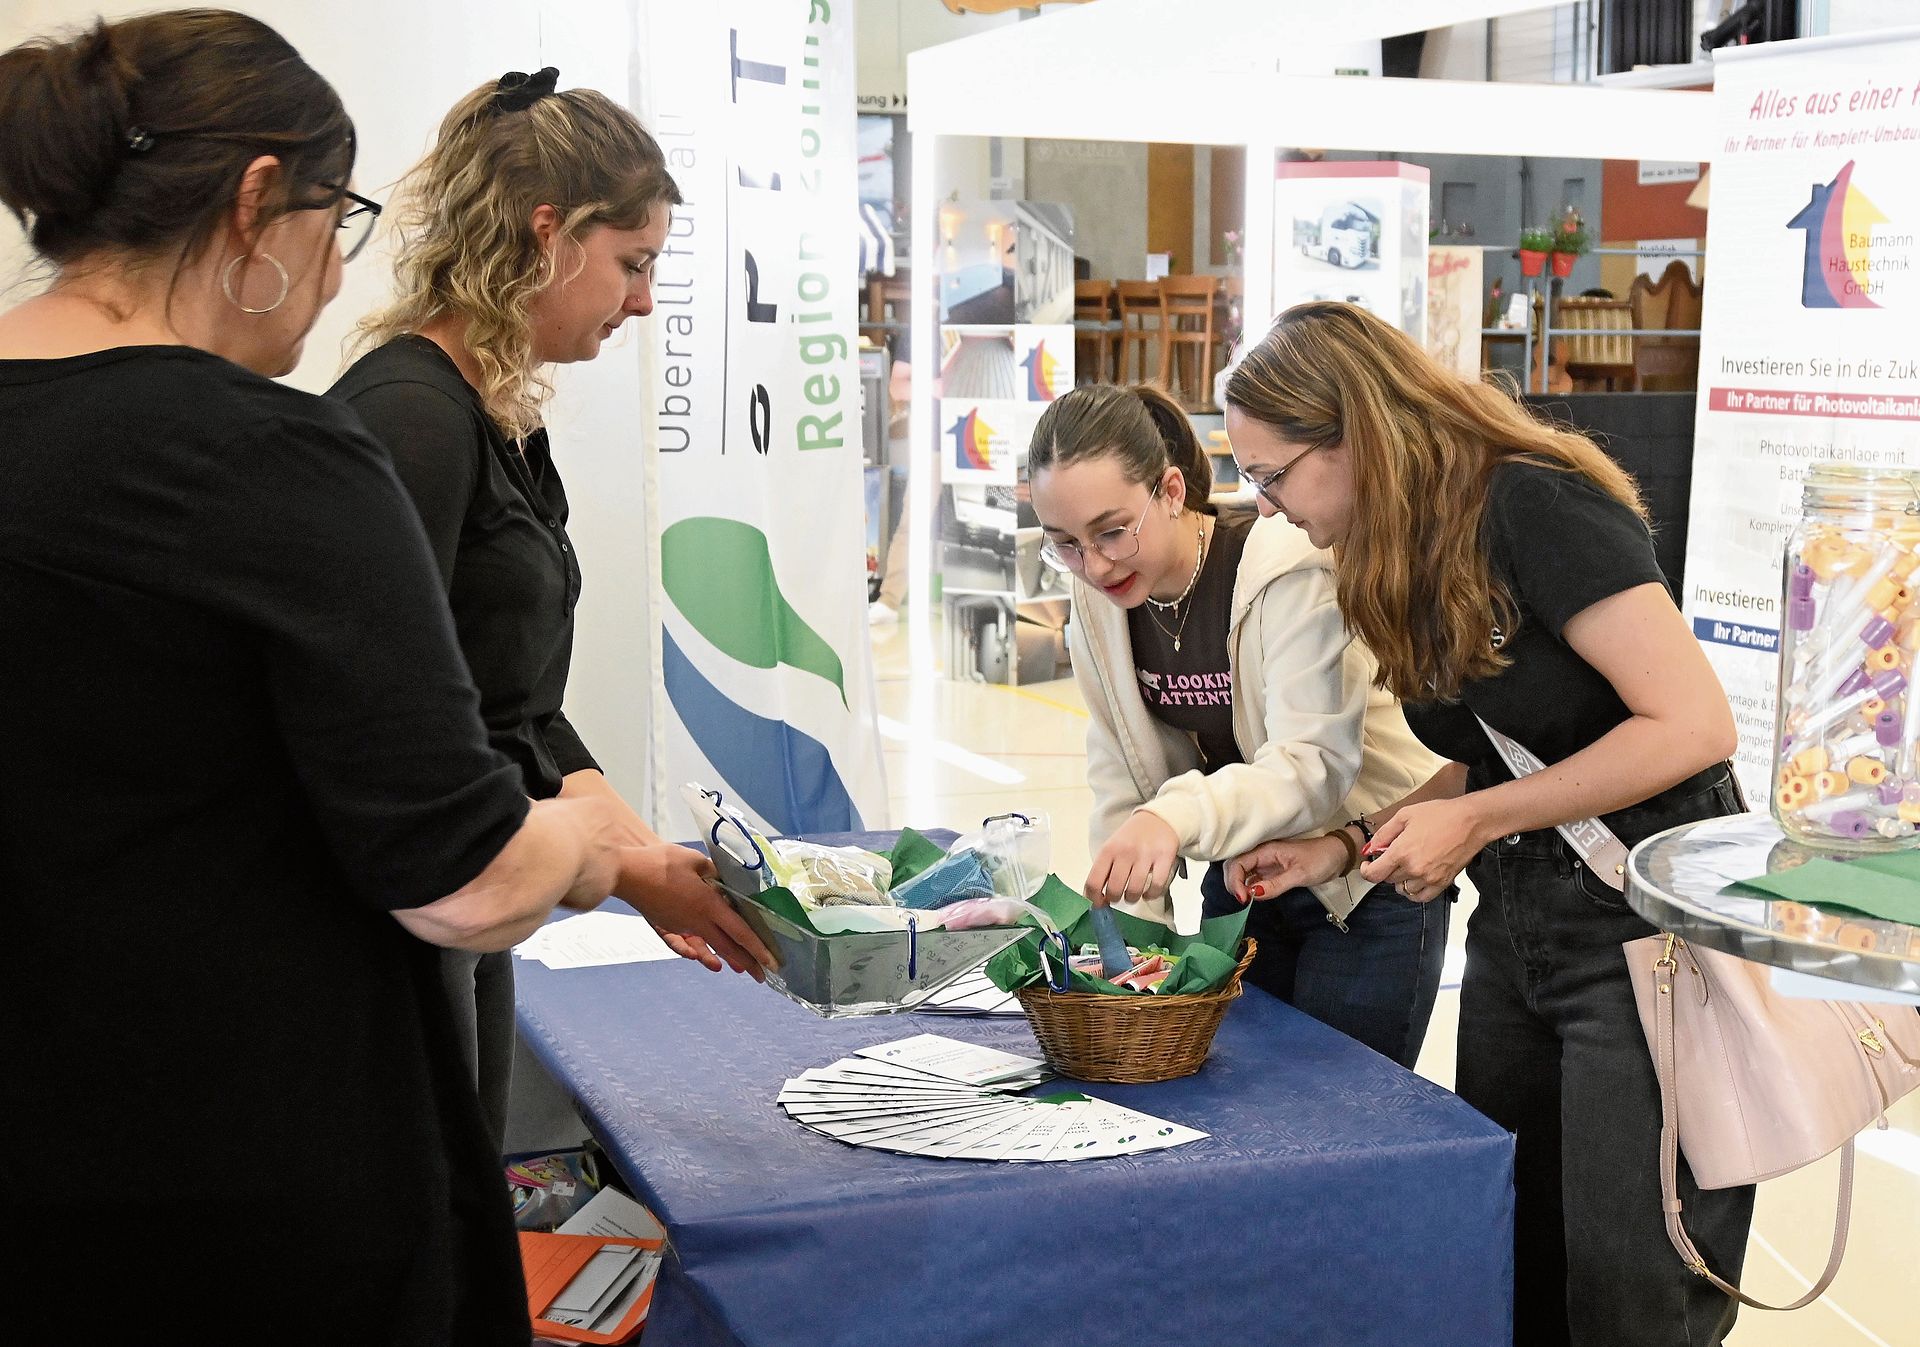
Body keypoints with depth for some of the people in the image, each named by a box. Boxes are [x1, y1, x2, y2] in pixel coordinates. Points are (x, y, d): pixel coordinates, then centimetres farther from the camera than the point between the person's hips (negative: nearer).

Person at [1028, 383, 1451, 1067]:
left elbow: (1315, 763, -35)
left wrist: (1179, 814, -50)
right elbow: (1124, 780, 1)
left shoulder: (1288, 571, -26)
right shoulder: (1100, 601, -7)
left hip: (1365, 887, -6)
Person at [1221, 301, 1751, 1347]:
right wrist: (1339, 853, 3)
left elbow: (1693, 724, -22)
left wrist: (1476, 822, -17)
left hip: (1646, 926, -8)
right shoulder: (1401, 559, 7)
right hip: (1518, 928, 8)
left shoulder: (1532, 506, -18)